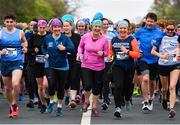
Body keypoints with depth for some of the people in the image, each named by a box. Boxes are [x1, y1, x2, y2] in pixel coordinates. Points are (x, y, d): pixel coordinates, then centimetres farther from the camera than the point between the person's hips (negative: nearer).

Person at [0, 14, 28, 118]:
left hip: (17, 62, -2)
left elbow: (25, 41, 24)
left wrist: (25, 48, 5)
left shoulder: (20, 33, 3)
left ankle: (15, 105, -1)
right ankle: (11, 106, 32)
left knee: (15, 84, -22)